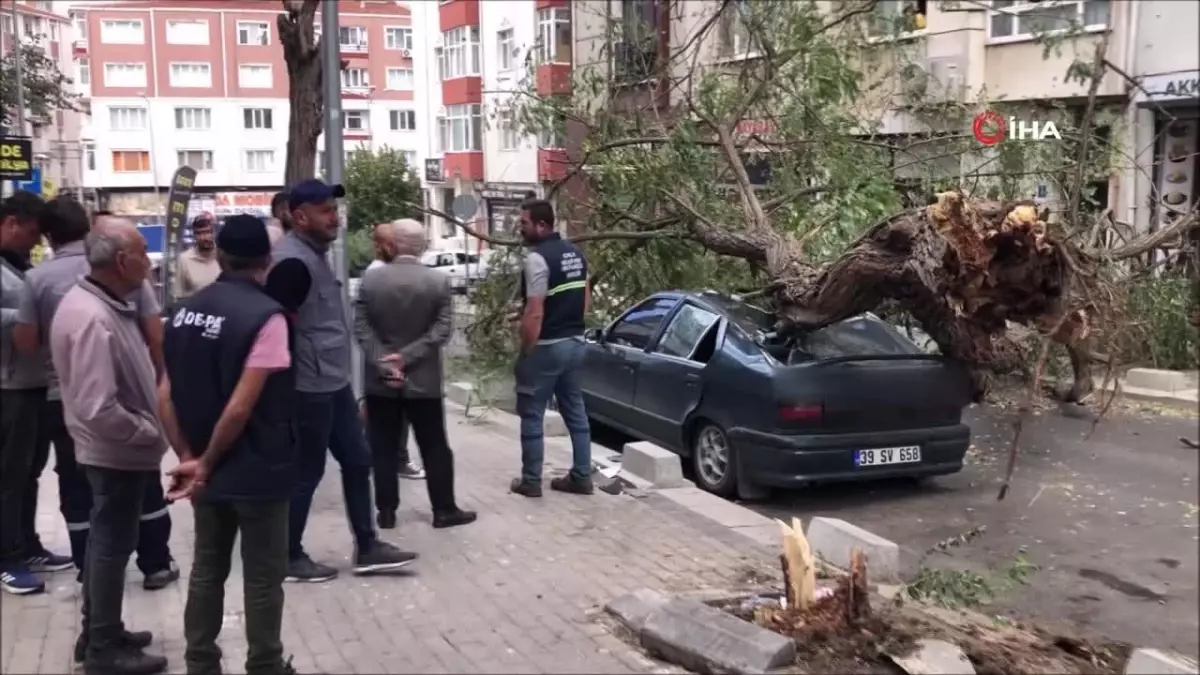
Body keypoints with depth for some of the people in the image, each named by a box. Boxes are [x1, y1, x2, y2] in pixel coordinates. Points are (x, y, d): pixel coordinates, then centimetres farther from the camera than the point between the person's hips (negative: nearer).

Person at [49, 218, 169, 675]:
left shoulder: (98, 303, 5)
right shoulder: (93, 319, -28)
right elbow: (99, 410, -31)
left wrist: (148, 424, 11)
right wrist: (151, 432, -18)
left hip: (113, 450, 10)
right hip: (117, 452, -10)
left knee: (104, 540, 20)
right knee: (113, 545, 3)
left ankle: (98, 633, 35)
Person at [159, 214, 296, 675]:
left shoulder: (186, 311, 4)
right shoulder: (265, 315, -18)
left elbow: (166, 396, 3)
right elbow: (241, 406, -21)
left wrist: (188, 457, 2)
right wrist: (206, 462, -10)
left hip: (207, 470, 7)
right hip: (256, 472, -6)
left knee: (207, 570, 17)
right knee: (263, 578, 7)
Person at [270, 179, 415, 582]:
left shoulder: (316, 255, 13)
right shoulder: (291, 260, -19)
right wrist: (307, 371, -20)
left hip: (335, 383, 10)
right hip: (310, 388, -10)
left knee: (357, 462, 15)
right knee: (306, 473, 4)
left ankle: (367, 548, 25)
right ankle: (289, 558, 20)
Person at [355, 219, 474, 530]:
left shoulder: (371, 279, -3)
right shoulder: (439, 281, -5)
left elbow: (362, 328, -7)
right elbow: (441, 330, -11)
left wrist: (383, 363, -10)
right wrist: (406, 357, -12)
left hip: (380, 380, 1)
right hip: (423, 380, -1)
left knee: (384, 449, 9)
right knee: (435, 448, 8)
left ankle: (386, 512, 14)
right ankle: (444, 510, 14)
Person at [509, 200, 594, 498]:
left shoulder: (537, 258, -18)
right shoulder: (575, 253, 9)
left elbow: (534, 313, -22)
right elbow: (586, 299, 16)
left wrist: (525, 351, -14)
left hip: (546, 347, -8)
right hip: (575, 343, 8)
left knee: (532, 416, 3)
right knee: (575, 412, 13)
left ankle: (531, 481, 10)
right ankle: (582, 476, 18)